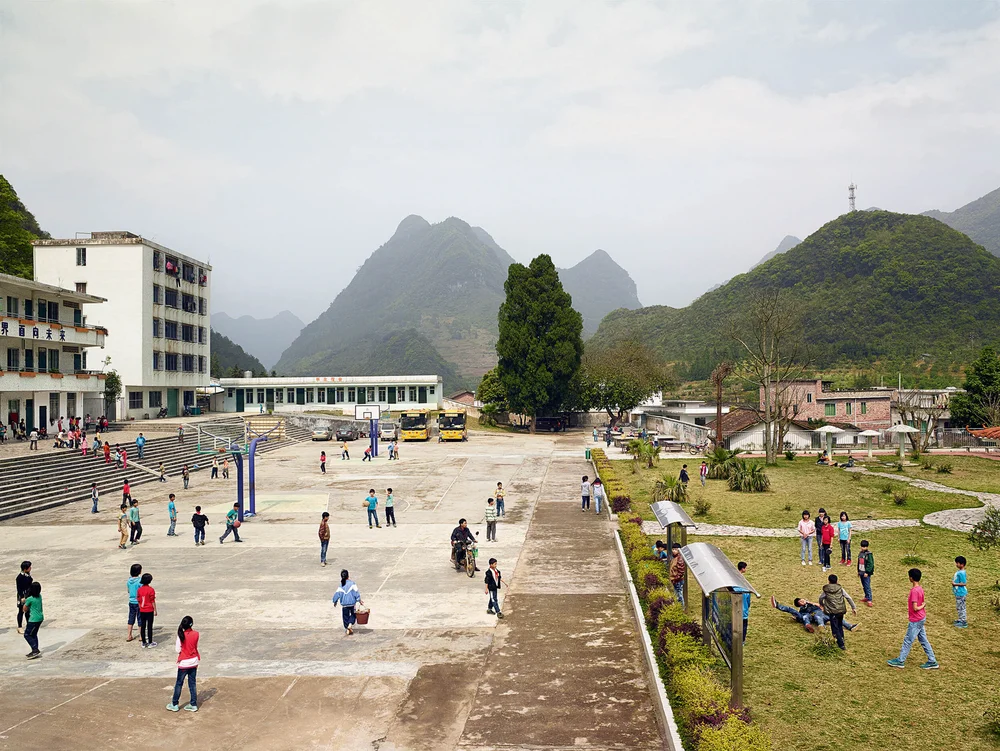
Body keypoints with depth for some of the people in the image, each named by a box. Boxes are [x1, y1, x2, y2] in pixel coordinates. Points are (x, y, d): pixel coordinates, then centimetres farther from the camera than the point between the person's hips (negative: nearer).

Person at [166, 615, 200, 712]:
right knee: (192, 684, 11)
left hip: (183, 663, -3)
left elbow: (178, 650, -12)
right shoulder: (196, 634, -8)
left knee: (179, 684, 10)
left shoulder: (181, 635, -16)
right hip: (194, 662, 3)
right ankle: (193, 704, 13)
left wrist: (175, 645, 7)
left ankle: (174, 704, 19)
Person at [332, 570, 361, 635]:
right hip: (352, 603, -2)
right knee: (353, 614, 17)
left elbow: (337, 594, 1)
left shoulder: (341, 586, -2)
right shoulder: (352, 583, -10)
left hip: (344, 604, 2)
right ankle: (350, 624, -4)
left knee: (346, 616, 13)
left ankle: (348, 630, 16)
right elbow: (356, 592, -11)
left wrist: (335, 601, 16)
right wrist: (359, 600, -4)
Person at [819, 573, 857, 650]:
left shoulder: (826, 590, 0)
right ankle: (841, 640, 32)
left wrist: (821, 605, 33)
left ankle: (841, 644, -3)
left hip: (833, 611, -4)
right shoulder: (840, 589, 3)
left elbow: (821, 598, 13)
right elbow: (848, 598, 0)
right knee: (840, 625, 24)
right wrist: (853, 608, 7)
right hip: (841, 610, 4)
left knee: (835, 628, 3)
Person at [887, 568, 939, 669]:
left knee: (908, 640, 2)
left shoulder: (914, 591, -24)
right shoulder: (920, 589, 5)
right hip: (921, 619, 9)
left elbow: (915, 608, -25)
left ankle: (900, 661, 12)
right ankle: (932, 662, 19)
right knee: (923, 640, 15)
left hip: (916, 620, -9)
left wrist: (923, 606, -9)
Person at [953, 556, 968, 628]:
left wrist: (955, 584, -21)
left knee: (961, 607, 1)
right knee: (958, 607, 21)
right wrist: (953, 581, 6)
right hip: (958, 593, 10)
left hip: (961, 593, -10)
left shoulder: (961, 573, -25)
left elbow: (964, 583, -25)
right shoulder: (959, 572, 6)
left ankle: (964, 623, 11)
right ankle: (960, 619, 35)